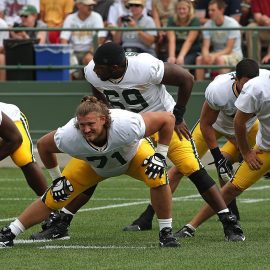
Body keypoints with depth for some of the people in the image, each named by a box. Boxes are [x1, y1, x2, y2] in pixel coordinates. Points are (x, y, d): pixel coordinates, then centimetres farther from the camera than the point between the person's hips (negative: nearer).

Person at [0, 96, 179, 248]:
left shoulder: (126, 126, -45)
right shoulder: (68, 137, -39)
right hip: (92, 164, 1)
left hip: (133, 154, -1)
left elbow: (168, 118, -29)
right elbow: (43, 145, -13)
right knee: (53, 199, -5)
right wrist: (57, 177, -6)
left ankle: (166, 233, -10)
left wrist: (160, 156, -26)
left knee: (158, 178, -30)